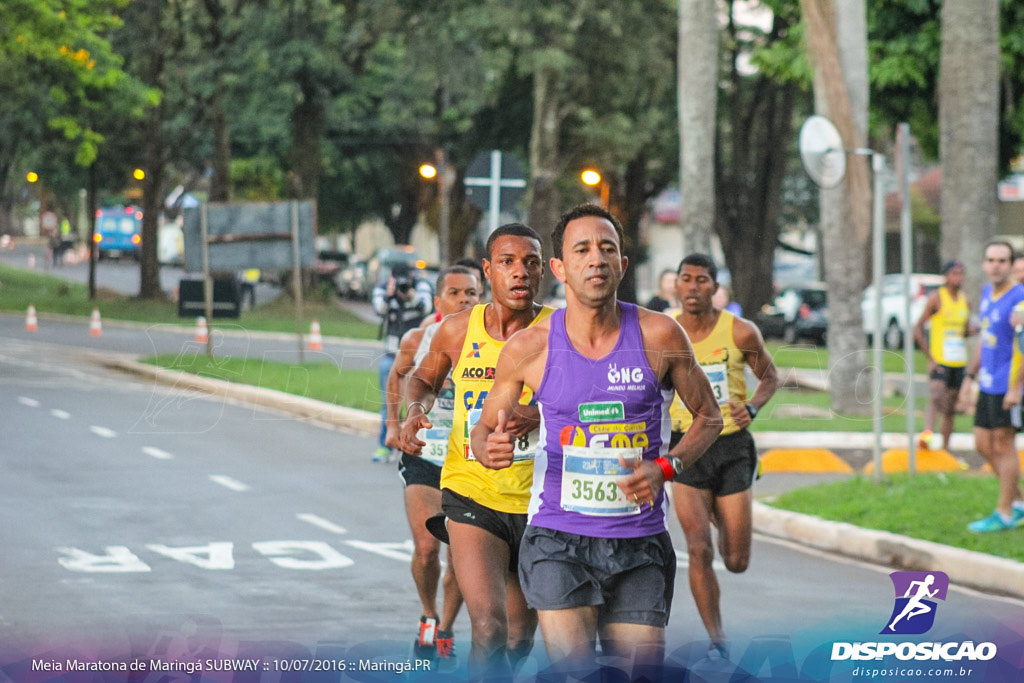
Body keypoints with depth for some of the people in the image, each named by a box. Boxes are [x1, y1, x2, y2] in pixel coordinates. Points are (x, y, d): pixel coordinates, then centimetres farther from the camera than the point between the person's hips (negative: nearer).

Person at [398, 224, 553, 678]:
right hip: (473, 494, -1)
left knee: (519, 640, 18)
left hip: (538, 501, 1)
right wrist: (416, 410, -4)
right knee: (489, 631, -21)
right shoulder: (458, 330, -3)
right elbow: (424, 378, 18)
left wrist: (541, 415, -31)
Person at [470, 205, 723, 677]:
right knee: (575, 673, -14)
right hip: (559, 539, -1)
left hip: (640, 545, 1)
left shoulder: (659, 336, -4)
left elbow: (708, 417, 9)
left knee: (641, 673, 2)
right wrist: (491, 449, -14)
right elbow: (483, 429, 10)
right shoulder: (528, 348, -3)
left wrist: (665, 468, -9)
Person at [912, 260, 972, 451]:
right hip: (939, 361, -6)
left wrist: (972, 330, -4)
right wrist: (930, 359, -14)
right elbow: (918, 329, -7)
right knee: (937, 397, -28)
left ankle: (945, 448, 16)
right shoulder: (936, 298, -6)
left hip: (959, 363, 6)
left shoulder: (965, 301, 12)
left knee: (950, 408, 10)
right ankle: (927, 432, -41)